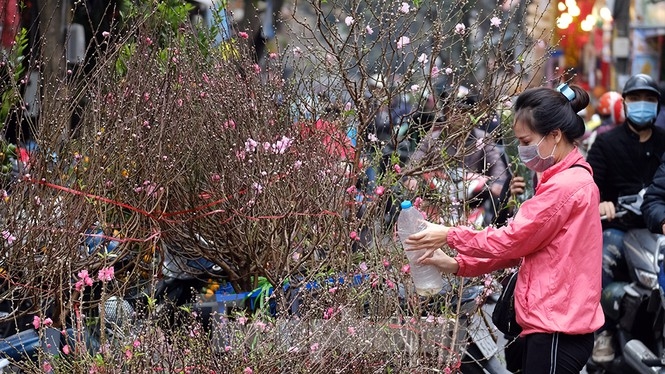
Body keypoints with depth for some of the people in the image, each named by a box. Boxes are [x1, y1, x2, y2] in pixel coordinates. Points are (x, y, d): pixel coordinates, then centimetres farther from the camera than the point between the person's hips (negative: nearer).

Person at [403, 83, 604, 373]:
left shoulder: (566, 186, -16)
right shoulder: (566, 180, 18)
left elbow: (511, 239, -13)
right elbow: (520, 245, 16)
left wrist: (449, 236, -2)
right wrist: (458, 266, 8)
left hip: (557, 330, -10)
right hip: (552, 323, 10)